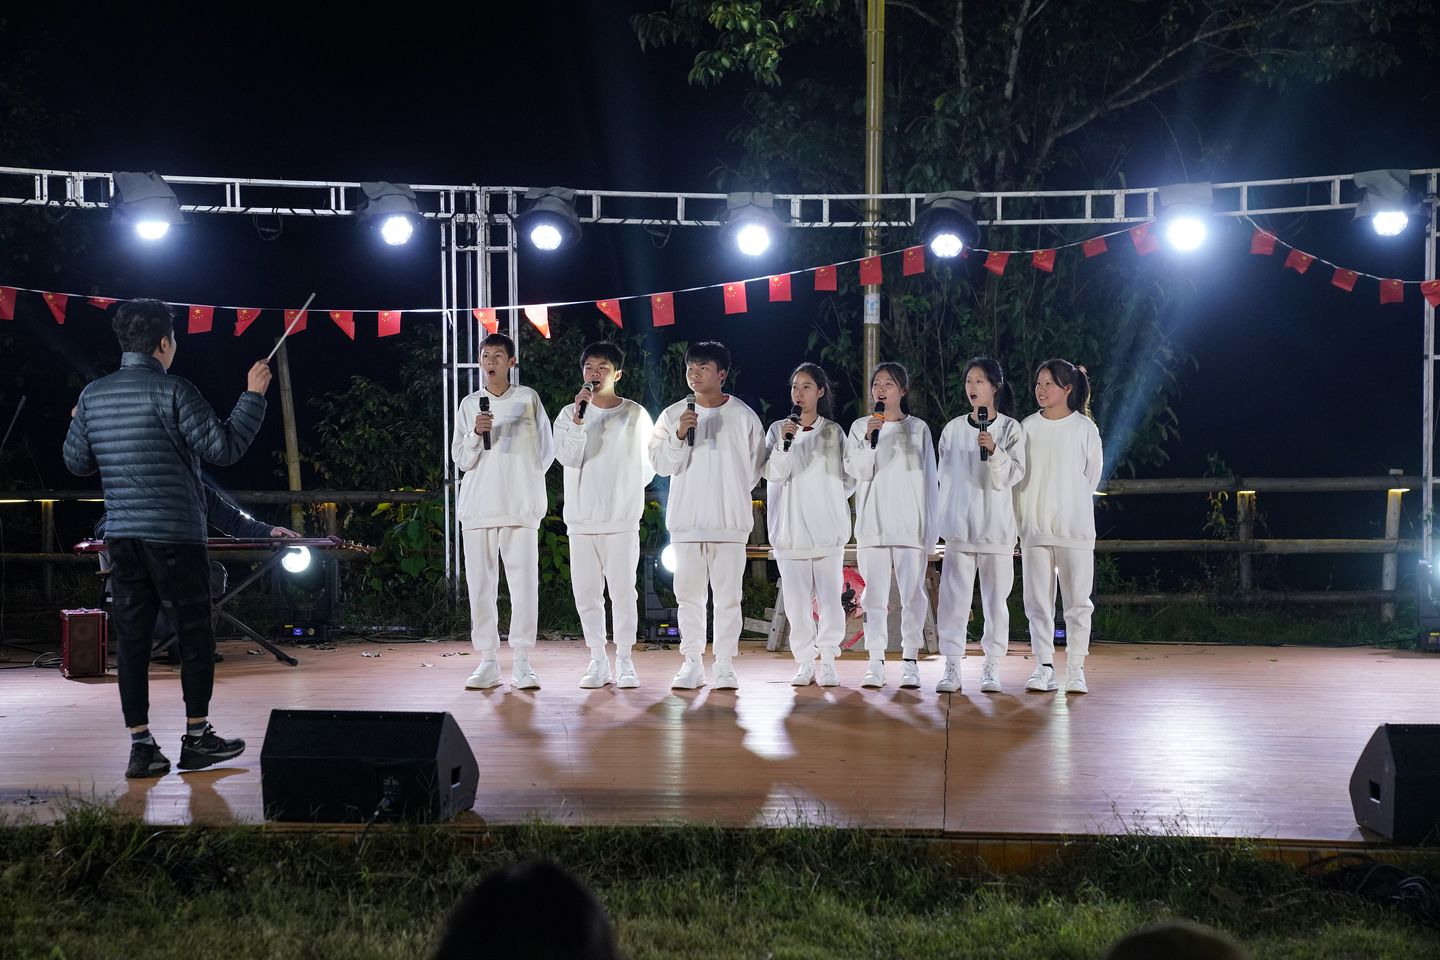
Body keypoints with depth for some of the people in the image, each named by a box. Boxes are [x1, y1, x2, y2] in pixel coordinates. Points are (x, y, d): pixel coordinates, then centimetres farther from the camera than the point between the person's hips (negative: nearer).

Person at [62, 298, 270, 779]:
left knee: (132, 638, 6)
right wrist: (253, 396, -4)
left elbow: (76, 461, 13)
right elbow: (224, 448, -12)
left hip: (121, 536, 5)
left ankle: (141, 745, 6)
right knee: (195, 635, 7)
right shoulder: (173, 391, -11)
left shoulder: (93, 395, 6)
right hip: (175, 535, -5)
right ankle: (196, 737, 13)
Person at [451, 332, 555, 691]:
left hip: (519, 506, -2)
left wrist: (524, 479, 10)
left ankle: (521, 662, -2)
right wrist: (476, 434, -11)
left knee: (524, 583, -6)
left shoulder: (528, 399, 7)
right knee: (480, 584, 0)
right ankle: (488, 661, 6)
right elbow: (460, 459, 6)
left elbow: (546, 448, 13)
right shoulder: (469, 405, 11)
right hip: (478, 504, 2)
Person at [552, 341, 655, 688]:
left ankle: (624, 661, 6)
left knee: (622, 591, -3)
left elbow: (648, 465, 12)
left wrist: (627, 490, 5)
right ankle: (598, 661, 13)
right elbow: (568, 458, -10)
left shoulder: (635, 415, 3)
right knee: (586, 592, 4)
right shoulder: (569, 415, 5)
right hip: (581, 517, 2)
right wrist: (578, 420, -20)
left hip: (622, 518, -2)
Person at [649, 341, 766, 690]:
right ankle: (691, 664, 11)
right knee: (688, 593, 4)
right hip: (686, 518, 1)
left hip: (730, 520, -1)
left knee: (727, 594, 0)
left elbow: (756, 466, 12)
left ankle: (725, 665, 5)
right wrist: (679, 435, -16)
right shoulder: (673, 415, 5)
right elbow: (661, 464, -2)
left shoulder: (743, 415, 3)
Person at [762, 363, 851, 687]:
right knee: (796, 601, 1)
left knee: (830, 598, -5)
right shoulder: (778, 429, 6)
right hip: (790, 527, 0)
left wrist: (829, 500, 3)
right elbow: (773, 473, -6)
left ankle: (828, 662, 3)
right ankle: (805, 663, 9)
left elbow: (849, 479, 12)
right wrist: (784, 442, -18)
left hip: (827, 527, 0)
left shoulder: (833, 432, 7)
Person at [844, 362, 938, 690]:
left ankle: (910, 661, 4)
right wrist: (869, 439, -18)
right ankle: (876, 662, 4)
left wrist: (930, 529, 3)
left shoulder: (918, 428, 6)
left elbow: (928, 479, 6)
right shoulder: (860, 427, 8)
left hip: (910, 523, -1)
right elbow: (856, 471, -3)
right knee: (875, 594, 0)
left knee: (912, 592, -1)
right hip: (873, 523, 1)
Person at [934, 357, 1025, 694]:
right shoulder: (953, 429, 7)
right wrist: (943, 520, 13)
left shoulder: (1009, 428, -1)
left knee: (995, 597, 1)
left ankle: (992, 667, 8)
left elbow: (1013, 475, -7)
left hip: (996, 526, -2)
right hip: (959, 525, 2)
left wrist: (994, 451, -23)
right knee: (954, 596, -1)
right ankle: (952, 666, 4)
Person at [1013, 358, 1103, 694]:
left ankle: (1075, 670, 4)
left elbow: (1091, 478, 6)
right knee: (1038, 601, 2)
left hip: (1075, 528, -2)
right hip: (1035, 528, 2)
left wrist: (1069, 511, 7)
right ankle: (1044, 667, 7)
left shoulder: (1085, 429, 1)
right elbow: (1018, 478, 9)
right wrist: (1022, 523, 5)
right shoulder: (1027, 427, 8)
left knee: (1078, 600, -1)